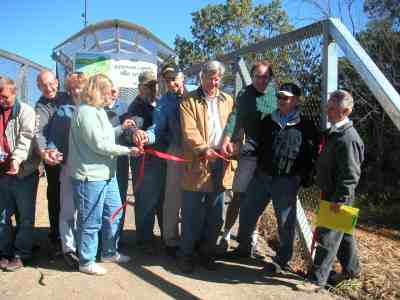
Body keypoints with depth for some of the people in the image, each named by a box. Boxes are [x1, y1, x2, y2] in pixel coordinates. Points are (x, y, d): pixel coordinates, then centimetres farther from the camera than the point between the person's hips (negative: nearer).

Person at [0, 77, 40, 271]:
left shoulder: (25, 111, -3)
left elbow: (27, 137, -16)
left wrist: (17, 159, -31)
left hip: (24, 173, -5)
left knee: (25, 218, 4)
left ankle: (20, 255, 15)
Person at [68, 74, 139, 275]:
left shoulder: (99, 110, 14)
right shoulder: (86, 112, -16)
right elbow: (99, 144, -19)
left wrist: (121, 128, 9)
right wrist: (127, 151, -14)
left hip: (107, 173, 10)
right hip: (90, 177, -10)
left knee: (114, 213, 19)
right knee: (91, 221, 3)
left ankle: (109, 252, 37)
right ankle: (86, 262, 21)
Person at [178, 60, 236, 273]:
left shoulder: (228, 101, 14)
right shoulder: (189, 101, 0)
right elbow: (189, 132, -11)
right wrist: (203, 149, -26)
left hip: (220, 165, 4)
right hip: (197, 166, -4)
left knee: (215, 217, 13)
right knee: (192, 216, 5)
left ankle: (208, 253, 29)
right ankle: (186, 255, 21)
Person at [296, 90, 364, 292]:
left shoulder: (348, 138, -22)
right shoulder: (334, 131, 9)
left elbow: (350, 175, -24)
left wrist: (339, 199, -23)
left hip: (338, 197, -10)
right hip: (332, 194, 10)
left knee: (327, 237, -3)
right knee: (342, 233, 22)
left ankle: (317, 280, 7)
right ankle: (351, 269, 38)